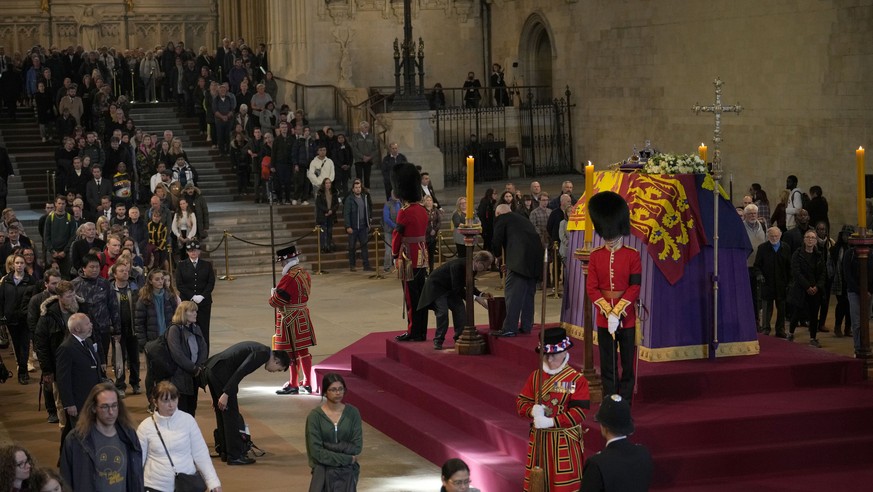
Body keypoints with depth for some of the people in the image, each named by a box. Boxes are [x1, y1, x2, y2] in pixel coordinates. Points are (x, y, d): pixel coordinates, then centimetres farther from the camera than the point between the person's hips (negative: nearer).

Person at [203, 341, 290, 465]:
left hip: (211, 368, 10)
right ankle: (235, 456, 4)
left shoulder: (258, 349, 22)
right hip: (220, 372, -10)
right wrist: (226, 394, -19)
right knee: (231, 413, -1)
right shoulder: (263, 354, -8)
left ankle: (224, 451, 27)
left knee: (222, 412, 18)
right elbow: (240, 372, -18)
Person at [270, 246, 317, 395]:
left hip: (290, 320, -9)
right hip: (303, 317, 9)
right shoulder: (304, 273, 6)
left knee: (292, 353, 0)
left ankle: (293, 385, 8)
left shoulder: (289, 278, -23)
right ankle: (307, 383, 20)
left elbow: (275, 301, -21)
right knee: (303, 351, 13)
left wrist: (273, 294, 1)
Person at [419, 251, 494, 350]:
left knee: (460, 309, -6)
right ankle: (438, 341, -8)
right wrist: (476, 298, -37)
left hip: (450, 289, 8)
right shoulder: (458, 265, -36)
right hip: (436, 286, -8)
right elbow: (458, 289, -35)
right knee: (442, 312, -19)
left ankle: (460, 337, 2)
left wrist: (481, 294, -14)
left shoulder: (472, 268, -11)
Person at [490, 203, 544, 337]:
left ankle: (509, 328, -12)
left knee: (513, 293, -8)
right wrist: (509, 263, 35)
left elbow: (496, 242, 4)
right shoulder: (521, 218, 30)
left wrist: (497, 255, 26)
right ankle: (526, 326, 19)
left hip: (519, 260, -8)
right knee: (528, 293, 15)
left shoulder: (501, 218, 8)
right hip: (535, 258, 8)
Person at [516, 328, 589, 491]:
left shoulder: (577, 380, -9)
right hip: (539, 439, 4)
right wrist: (532, 411, -18)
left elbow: (579, 412, -16)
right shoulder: (535, 376, 5)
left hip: (565, 441, -4)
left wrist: (551, 422, -24)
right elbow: (521, 402, 6)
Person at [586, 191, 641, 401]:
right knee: (607, 365, 7)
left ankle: (625, 403, 13)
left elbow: (634, 287, -8)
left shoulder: (632, 255, -4)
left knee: (628, 362, 5)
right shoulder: (596, 256, 2)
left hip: (627, 316, -2)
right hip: (604, 317, 2)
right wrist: (608, 312, -13)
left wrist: (617, 312, -16)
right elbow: (592, 287, -1)